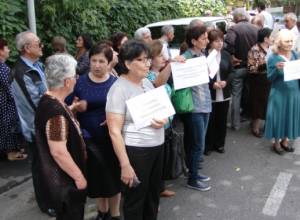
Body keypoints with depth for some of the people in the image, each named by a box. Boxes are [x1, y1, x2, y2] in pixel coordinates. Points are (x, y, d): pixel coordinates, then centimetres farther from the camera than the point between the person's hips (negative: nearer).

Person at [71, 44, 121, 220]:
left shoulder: (116, 83, -4)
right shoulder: (81, 82, -1)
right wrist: (77, 106, -16)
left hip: (111, 137, -1)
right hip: (89, 137, 1)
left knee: (113, 174, 8)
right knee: (96, 175, 13)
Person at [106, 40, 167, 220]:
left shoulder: (147, 82, 6)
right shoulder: (119, 89, -16)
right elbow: (115, 132, -18)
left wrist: (163, 120, -5)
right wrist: (125, 165, -21)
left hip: (157, 147, 7)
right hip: (136, 151, -7)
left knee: (153, 196, 21)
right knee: (135, 200, 10)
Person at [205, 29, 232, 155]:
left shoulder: (226, 55, 5)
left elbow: (231, 72, 10)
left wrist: (226, 82, -8)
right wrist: (212, 84, -19)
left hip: (224, 94, 4)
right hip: (209, 94, -4)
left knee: (222, 120, 12)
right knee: (210, 120, 2)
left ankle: (220, 144, 27)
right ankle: (208, 145, 17)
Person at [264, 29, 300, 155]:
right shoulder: (273, 58, -11)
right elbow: (270, 78, -11)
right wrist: (277, 69, -28)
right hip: (279, 93, -5)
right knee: (279, 116, 5)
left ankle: (285, 140, 31)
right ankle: (276, 143, 22)